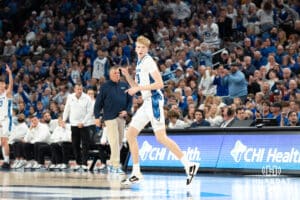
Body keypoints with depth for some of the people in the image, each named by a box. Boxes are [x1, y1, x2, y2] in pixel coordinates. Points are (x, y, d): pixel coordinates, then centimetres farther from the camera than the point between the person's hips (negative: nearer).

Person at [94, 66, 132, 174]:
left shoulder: (124, 86, 9)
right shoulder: (105, 87, -1)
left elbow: (130, 100, 12)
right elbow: (98, 102, 0)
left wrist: (126, 111, -3)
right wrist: (97, 116, -5)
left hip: (121, 117, 5)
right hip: (110, 117, -5)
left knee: (120, 142, 8)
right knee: (114, 141, -11)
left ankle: (112, 162, 21)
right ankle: (116, 166, -12)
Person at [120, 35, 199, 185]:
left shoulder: (148, 62, -10)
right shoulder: (139, 63, 18)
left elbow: (159, 83, -19)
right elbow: (136, 86, 24)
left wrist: (139, 88, -19)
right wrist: (127, 75, 8)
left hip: (154, 101, -9)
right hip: (146, 103, 9)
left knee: (161, 137, -14)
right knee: (130, 134, 7)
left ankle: (189, 165, -11)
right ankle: (136, 174, 11)